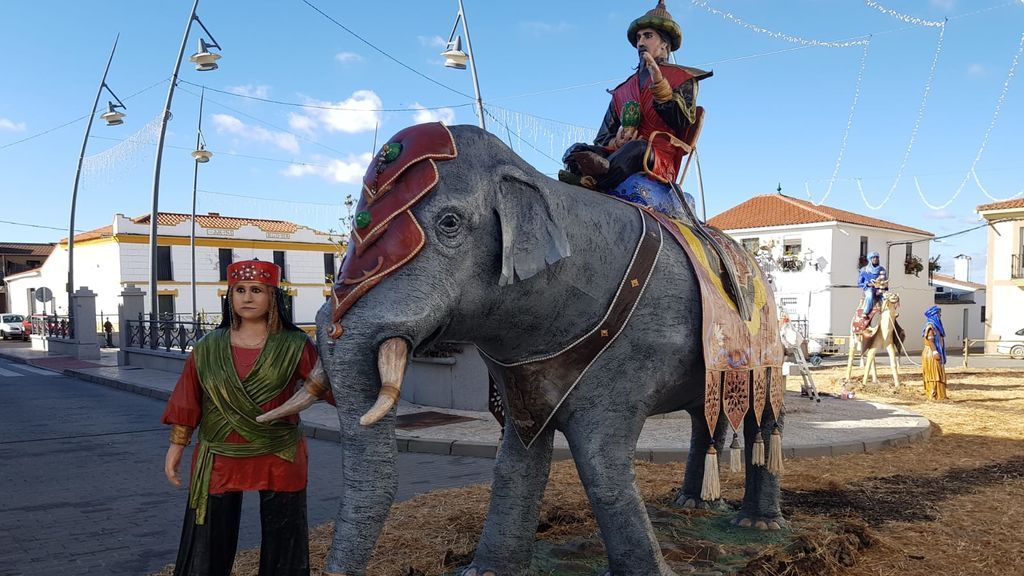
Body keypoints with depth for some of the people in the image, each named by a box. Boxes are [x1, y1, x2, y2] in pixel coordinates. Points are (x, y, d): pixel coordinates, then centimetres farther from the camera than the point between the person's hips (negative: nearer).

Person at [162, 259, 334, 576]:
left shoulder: (294, 346, -5)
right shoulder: (208, 348, 1)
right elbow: (187, 401, 7)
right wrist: (177, 446, 7)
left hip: (280, 461, -1)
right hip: (219, 461, 1)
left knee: (283, 549, 11)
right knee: (207, 547, 10)